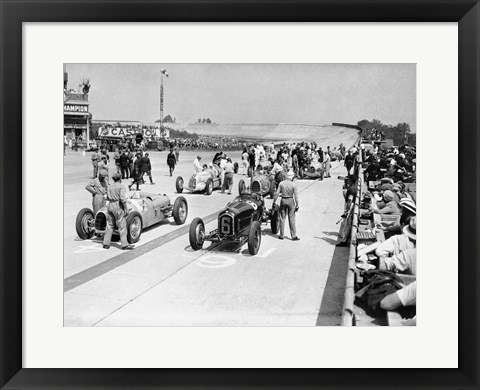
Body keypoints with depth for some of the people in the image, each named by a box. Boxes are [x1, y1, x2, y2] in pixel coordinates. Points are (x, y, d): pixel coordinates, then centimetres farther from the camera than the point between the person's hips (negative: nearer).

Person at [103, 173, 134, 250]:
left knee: (109, 226, 11)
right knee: (122, 226, -3)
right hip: (118, 207, -7)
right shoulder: (121, 186, -8)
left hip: (110, 206, 7)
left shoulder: (109, 187, 13)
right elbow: (122, 198, -18)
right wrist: (126, 209, -14)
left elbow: (108, 198, 17)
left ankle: (106, 244, 12)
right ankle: (124, 244, -3)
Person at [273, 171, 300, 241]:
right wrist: (297, 205, 0)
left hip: (283, 200, 0)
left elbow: (277, 193, -6)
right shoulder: (293, 184, -8)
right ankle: (294, 236, 8)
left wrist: (274, 201, 6)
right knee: (291, 219, 6)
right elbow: (296, 195, -7)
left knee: (282, 218, 11)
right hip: (291, 201, 0)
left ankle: (281, 235, 17)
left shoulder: (281, 184, -10)